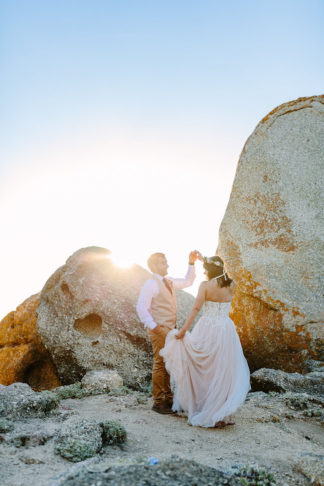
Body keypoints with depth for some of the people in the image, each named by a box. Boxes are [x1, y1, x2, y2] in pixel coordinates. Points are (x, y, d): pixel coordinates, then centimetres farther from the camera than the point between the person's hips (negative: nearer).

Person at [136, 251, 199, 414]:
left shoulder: (169, 282, 14)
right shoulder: (150, 284, -12)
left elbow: (187, 282, 25)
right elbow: (141, 307, -18)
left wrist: (191, 263, 14)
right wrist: (153, 326, -23)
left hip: (171, 329, 9)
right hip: (160, 330, -9)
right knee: (160, 364, -4)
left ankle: (168, 398, 25)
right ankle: (158, 402, 6)